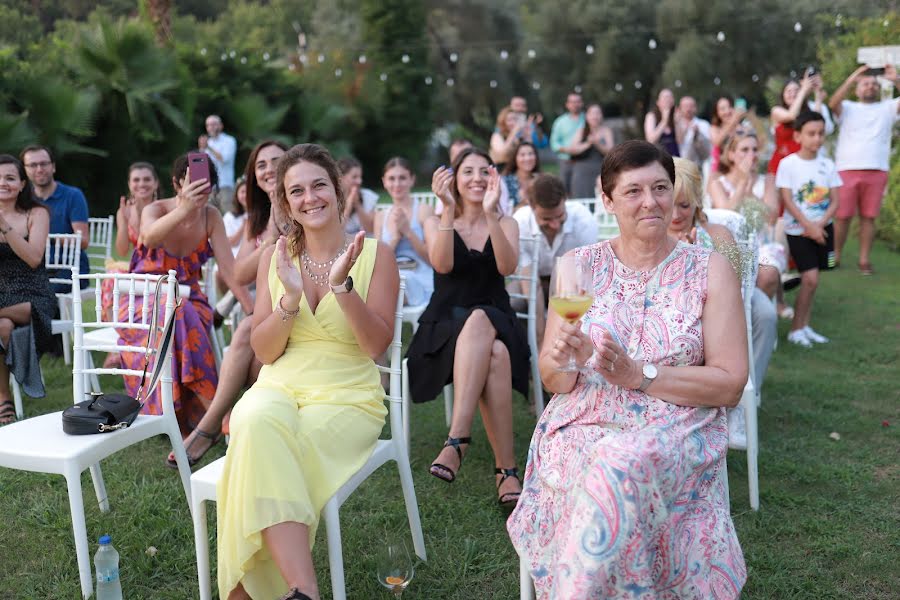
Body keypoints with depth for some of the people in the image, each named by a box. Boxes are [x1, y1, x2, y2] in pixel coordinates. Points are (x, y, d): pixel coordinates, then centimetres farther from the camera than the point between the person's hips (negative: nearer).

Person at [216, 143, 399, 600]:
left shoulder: (375, 254, 0)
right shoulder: (275, 257, 8)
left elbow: (376, 345, -8)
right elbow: (265, 352, 4)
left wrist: (342, 285, -21)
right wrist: (291, 297, -13)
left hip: (348, 397, -2)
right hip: (280, 388, 2)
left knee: (261, 451, -30)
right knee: (257, 423, -34)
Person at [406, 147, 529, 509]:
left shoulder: (506, 223, 10)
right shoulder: (436, 223, 9)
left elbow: (507, 267, -13)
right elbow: (442, 265, -14)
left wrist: (490, 213, -23)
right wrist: (449, 210, -21)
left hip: (497, 323, 1)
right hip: (445, 327, -1)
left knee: (491, 343, -38)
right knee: (493, 355, -36)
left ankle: (457, 440, -40)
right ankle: (506, 467, -37)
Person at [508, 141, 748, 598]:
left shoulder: (709, 270, 3)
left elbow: (730, 385, -3)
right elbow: (553, 383, 7)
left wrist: (639, 375, -15)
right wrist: (563, 362, -17)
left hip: (677, 431, -1)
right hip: (583, 425, 1)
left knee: (619, 466, -33)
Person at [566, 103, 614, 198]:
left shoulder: (606, 130, 7)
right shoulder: (581, 131, 9)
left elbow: (610, 150, -3)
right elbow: (573, 150, -1)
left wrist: (597, 144, -20)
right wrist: (587, 144, -15)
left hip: (601, 172, -1)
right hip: (582, 172, 1)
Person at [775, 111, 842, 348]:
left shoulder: (827, 164, 4)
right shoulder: (788, 164, -8)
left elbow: (835, 201, 2)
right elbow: (787, 201, -11)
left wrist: (820, 225, -13)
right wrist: (809, 226, -16)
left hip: (823, 228, 4)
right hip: (797, 229, -4)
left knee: (810, 279, 6)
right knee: (810, 278, -11)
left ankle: (804, 326, 17)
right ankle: (795, 329, 1)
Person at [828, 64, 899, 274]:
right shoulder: (848, 107, 10)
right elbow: (832, 103, -11)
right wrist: (851, 80, -18)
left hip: (877, 171, 2)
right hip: (847, 170, -2)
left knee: (869, 217, 3)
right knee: (843, 216, 0)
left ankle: (864, 260, 8)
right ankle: (835, 257, 10)